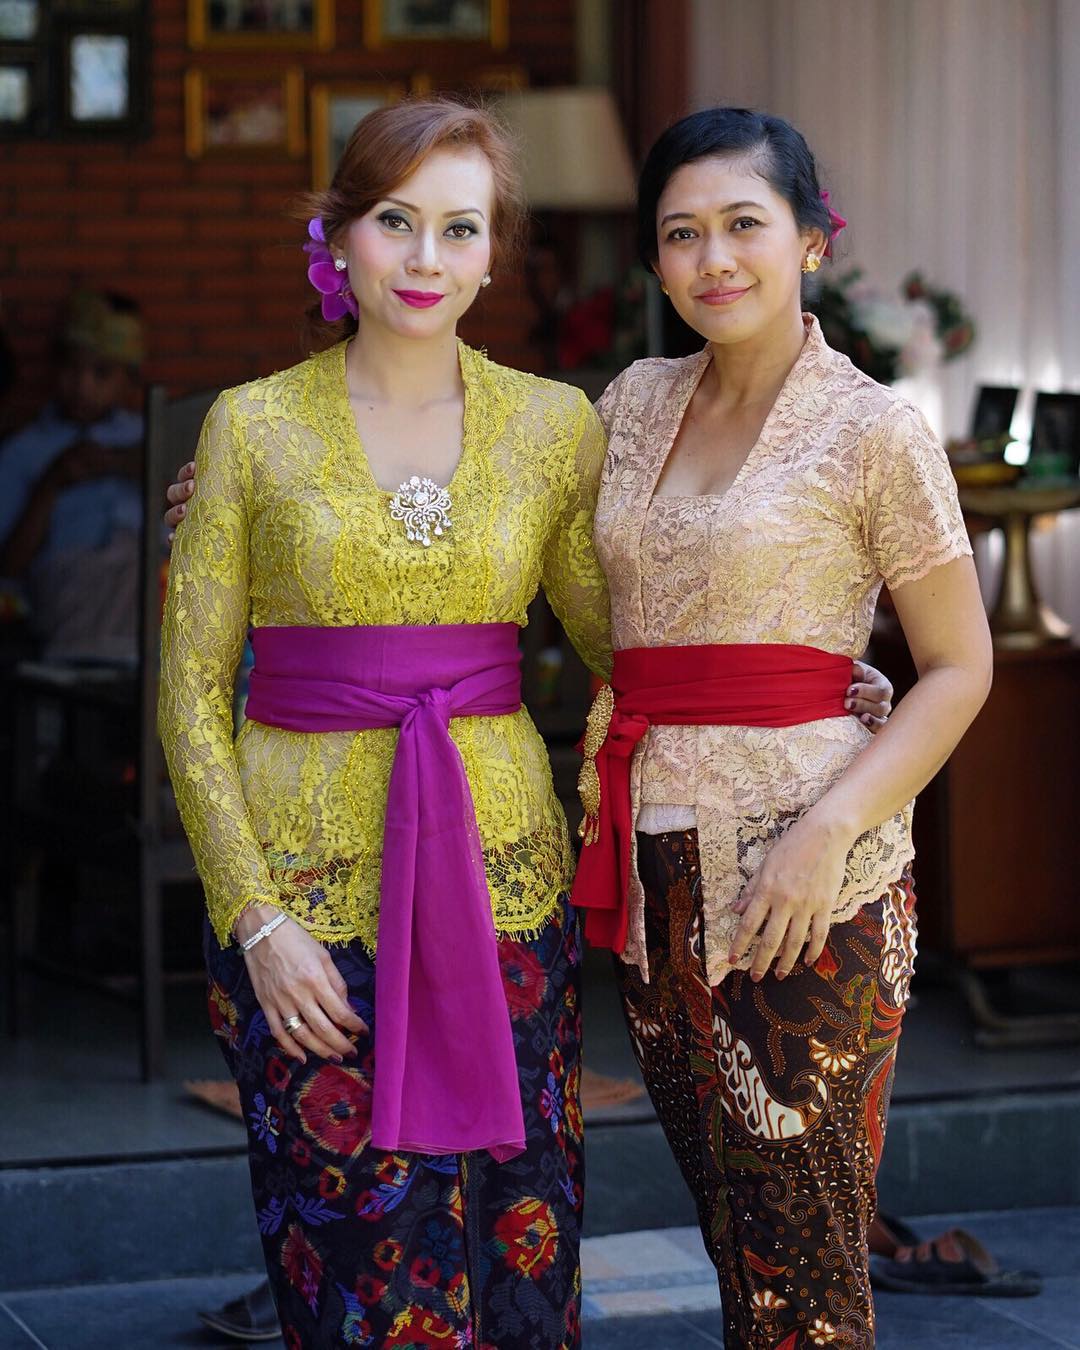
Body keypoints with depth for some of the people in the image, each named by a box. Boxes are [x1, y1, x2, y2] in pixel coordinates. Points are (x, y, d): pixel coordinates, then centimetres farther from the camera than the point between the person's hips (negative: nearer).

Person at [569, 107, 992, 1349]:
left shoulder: (874, 431, -6)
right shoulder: (637, 402, 10)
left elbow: (960, 667, -4)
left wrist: (828, 828, -18)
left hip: (802, 873, -6)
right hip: (655, 870, 6)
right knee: (733, 1235, 13)